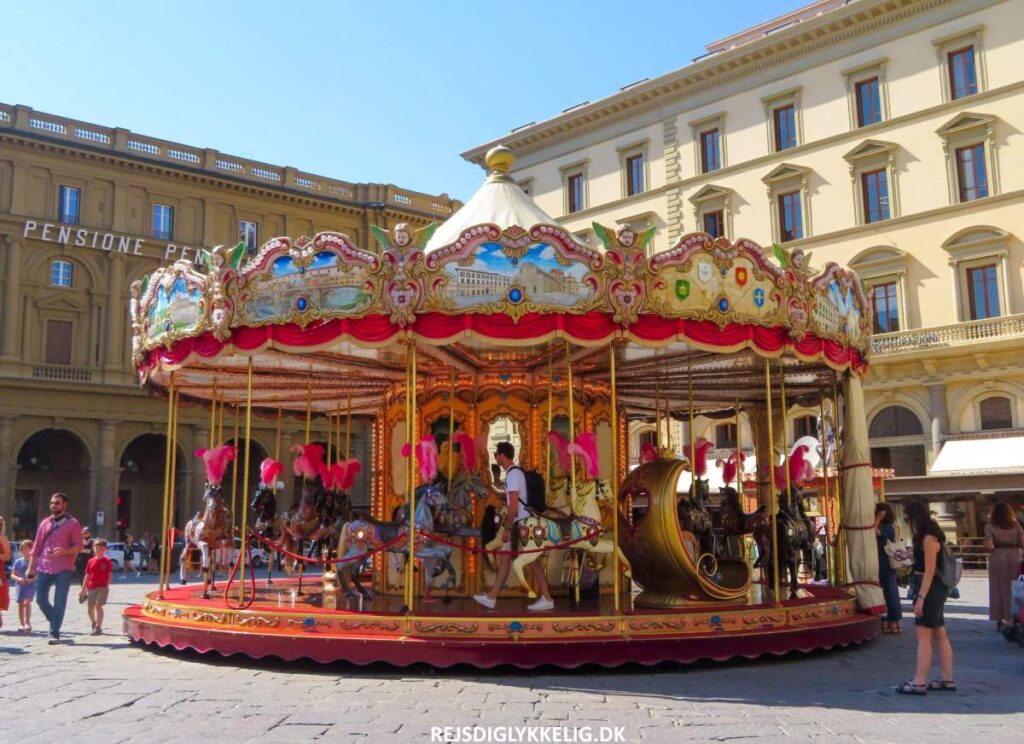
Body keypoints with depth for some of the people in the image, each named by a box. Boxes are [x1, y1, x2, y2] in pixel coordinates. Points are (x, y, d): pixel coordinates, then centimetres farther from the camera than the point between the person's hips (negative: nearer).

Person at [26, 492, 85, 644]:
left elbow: (78, 546, -6)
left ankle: (54, 633, 1)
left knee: (59, 602, -5)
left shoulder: (72, 523, -2)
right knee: (40, 599, 4)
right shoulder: (45, 523, 12)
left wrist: (64, 551, -25)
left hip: (64, 569, -5)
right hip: (44, 568, 5)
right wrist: (31, 567, 11)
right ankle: (55, 622, 28)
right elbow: (37, 547, 14)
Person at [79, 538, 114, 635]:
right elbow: (87, 575, 10)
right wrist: (83, 589, 9)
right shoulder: (91, 561, 8)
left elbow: (109, 575, -3)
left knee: (99, 606, -9)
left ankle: (98, 627, -4)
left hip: (102, 587, -4)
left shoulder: (107, 561, -2)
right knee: (90, 607, 8)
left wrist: (107, 587, -11)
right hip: (91, 587, 4)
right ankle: (94, 623, 31)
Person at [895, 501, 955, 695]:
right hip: (936, 589, 10)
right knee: (939, 635, 13)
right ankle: (947, 679, 19)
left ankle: (919, 682, -8)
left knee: (924, 635, -9)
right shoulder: (930, 535, 13)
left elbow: (929, 571, -21)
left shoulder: (929, 538, -17)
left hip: (931, 589, -10)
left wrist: (921, 597, -22)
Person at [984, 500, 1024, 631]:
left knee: (997, 590, 6)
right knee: (1013, 590, 11)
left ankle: (1000, 620, 8)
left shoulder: (990, 526, -4)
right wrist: (1013, 544, 16)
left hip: (997, 560, -2)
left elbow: (989, 546, -12)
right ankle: (1012, 618, 13)